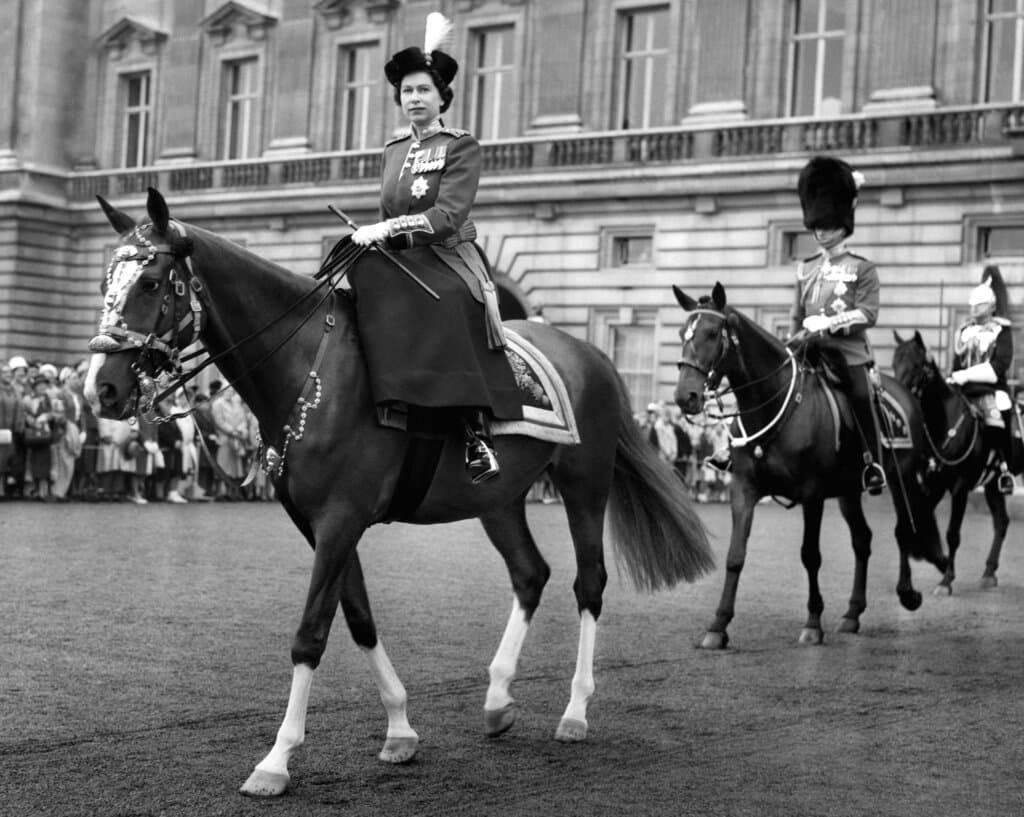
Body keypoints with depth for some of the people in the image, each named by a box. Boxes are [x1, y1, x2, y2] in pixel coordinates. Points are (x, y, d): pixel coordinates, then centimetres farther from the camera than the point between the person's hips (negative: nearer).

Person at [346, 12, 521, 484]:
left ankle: (476, 432, -38)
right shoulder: (392, 152, 18)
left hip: (447, 260, -6)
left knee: (449, 308, -37)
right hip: (399, 264, 6)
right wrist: (370, 236, 4)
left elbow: (447, 216, -15)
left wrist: (387, 229, -23)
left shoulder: (461, 147, -2)